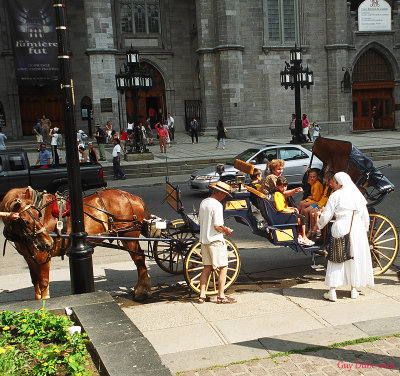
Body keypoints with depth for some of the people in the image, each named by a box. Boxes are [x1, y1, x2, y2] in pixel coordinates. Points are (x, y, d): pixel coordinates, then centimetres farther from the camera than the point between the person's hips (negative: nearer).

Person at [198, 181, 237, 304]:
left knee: (207, 267, 14)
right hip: (215, 240, -8)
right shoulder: (217, 205, -16)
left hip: (204, 239, 8)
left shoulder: (203, 203, 9)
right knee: (223, 267, 1)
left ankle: (202, 295, 15)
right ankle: (221, 296, 3)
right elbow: (217, 226, -22)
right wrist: (226, 230, -2)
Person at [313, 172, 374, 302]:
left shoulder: (335, 196, -3)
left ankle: (332, 292, 0)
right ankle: (354, 290, 22)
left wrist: (318, 225, 15)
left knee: (336, 259, 3)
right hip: (358, 230, 4)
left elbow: (326, 215, -2)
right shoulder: (358, 195, 10)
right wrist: (364, 230, 26)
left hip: (340, 230, -4)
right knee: (356, 259, 14)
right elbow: (365, 217, 14)